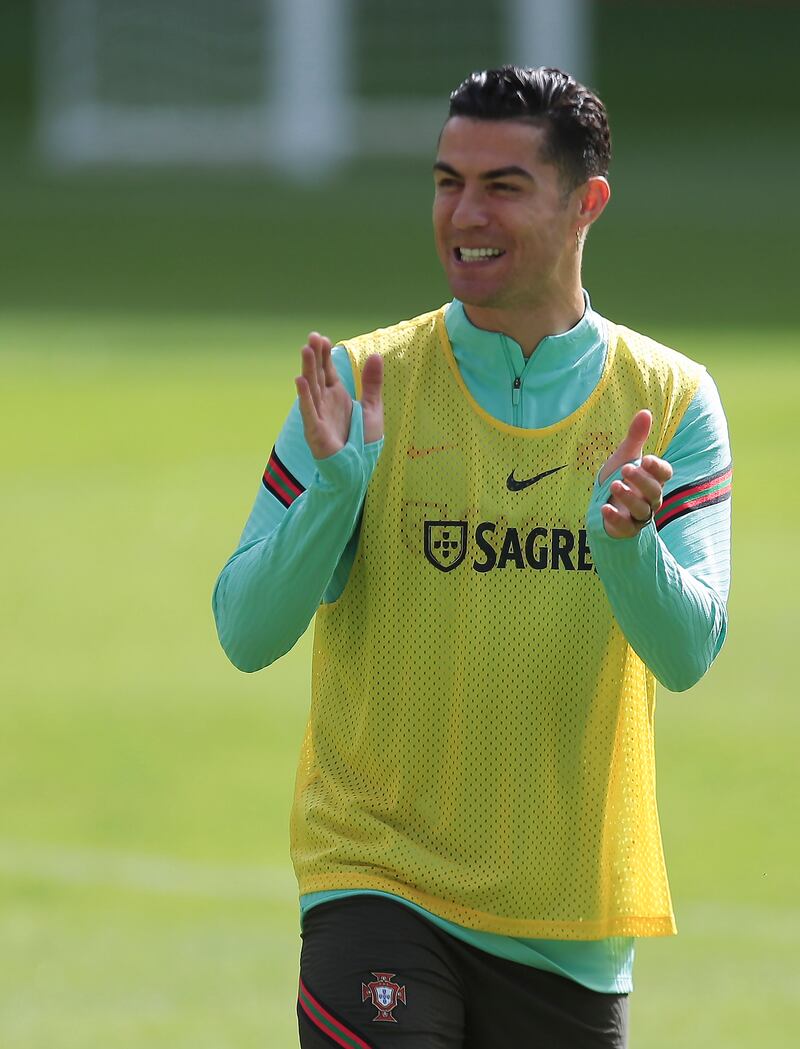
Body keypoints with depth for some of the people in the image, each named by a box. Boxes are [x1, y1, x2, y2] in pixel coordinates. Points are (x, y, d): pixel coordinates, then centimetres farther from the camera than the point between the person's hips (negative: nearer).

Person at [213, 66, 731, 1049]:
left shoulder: (670, 402, 2)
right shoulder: (361, 385, -2)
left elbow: (686, 653, -9)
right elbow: (245, 633, -6)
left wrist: (623, 541, -28)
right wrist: (336, 485, -22)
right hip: (375, 880, -2)